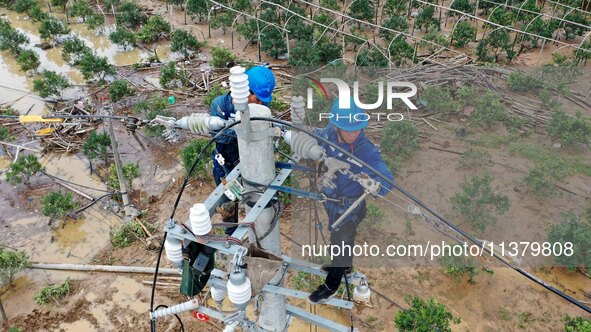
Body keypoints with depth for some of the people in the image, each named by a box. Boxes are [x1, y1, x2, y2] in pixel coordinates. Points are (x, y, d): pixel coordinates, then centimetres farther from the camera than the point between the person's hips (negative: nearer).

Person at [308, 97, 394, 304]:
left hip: (349, 207, -6)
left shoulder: (367, 151, -34)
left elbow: (387, 180, -41)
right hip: (331, 199, 6)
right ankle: (345, 266, 60)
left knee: (340, 241, 16)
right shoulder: (330, 133, -18)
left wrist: (374, 184, -61)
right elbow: (318, 135, 7)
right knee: (337, 235, 30)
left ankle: (331, 285, 41)